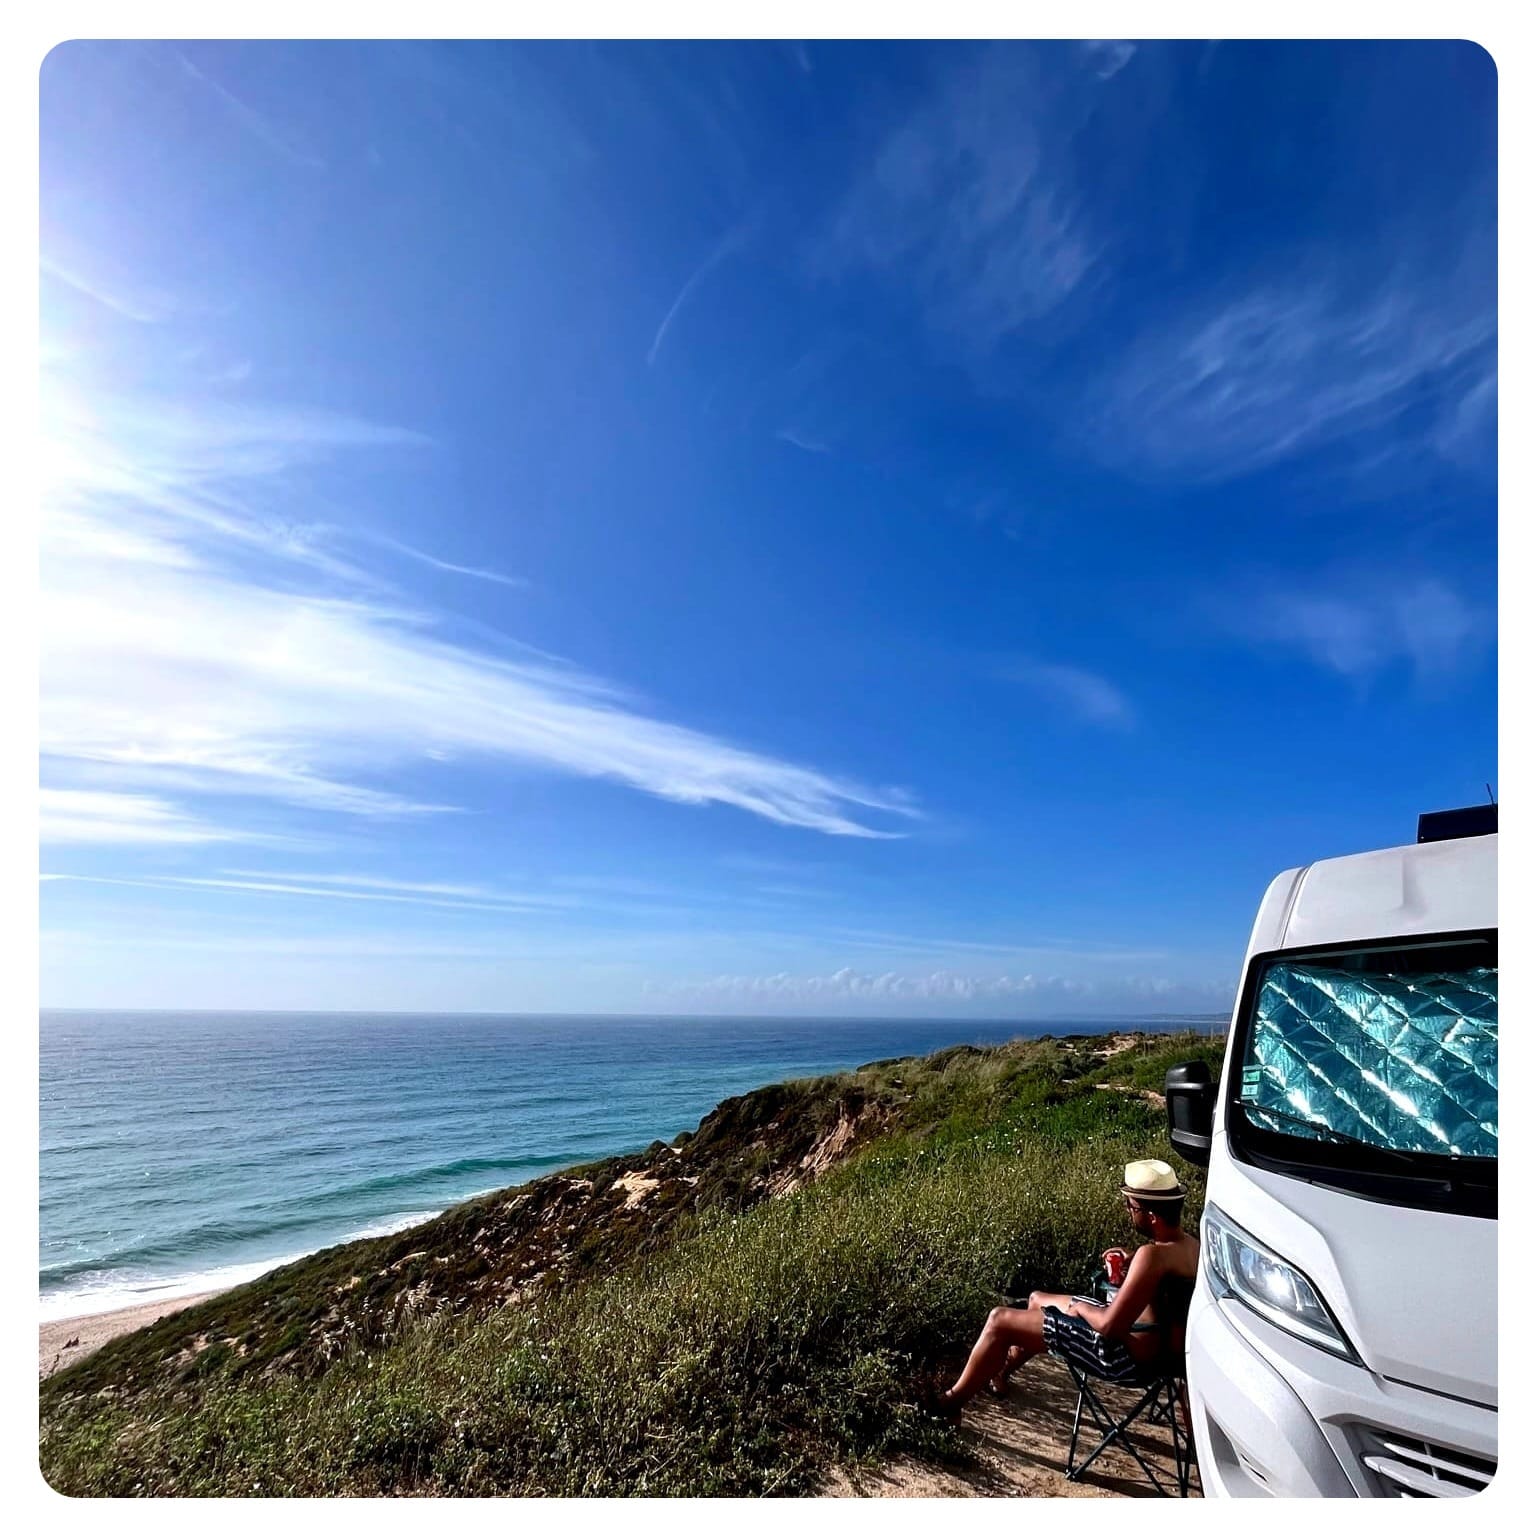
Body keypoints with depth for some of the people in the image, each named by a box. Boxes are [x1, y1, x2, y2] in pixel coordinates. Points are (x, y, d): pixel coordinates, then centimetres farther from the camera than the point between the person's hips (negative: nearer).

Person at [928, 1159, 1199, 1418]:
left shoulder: (1154, 1255, -32)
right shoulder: (1191, 1242, -2)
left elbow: (1110, 1327, -31)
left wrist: (1080, 1307, -12)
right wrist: (1133, 1263, 4)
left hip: (1125, 1352, -10)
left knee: (999, 1320, -4)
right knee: (1038, 1299, 26)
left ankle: (952, 1401, 15)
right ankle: (1000, 1371, 47)